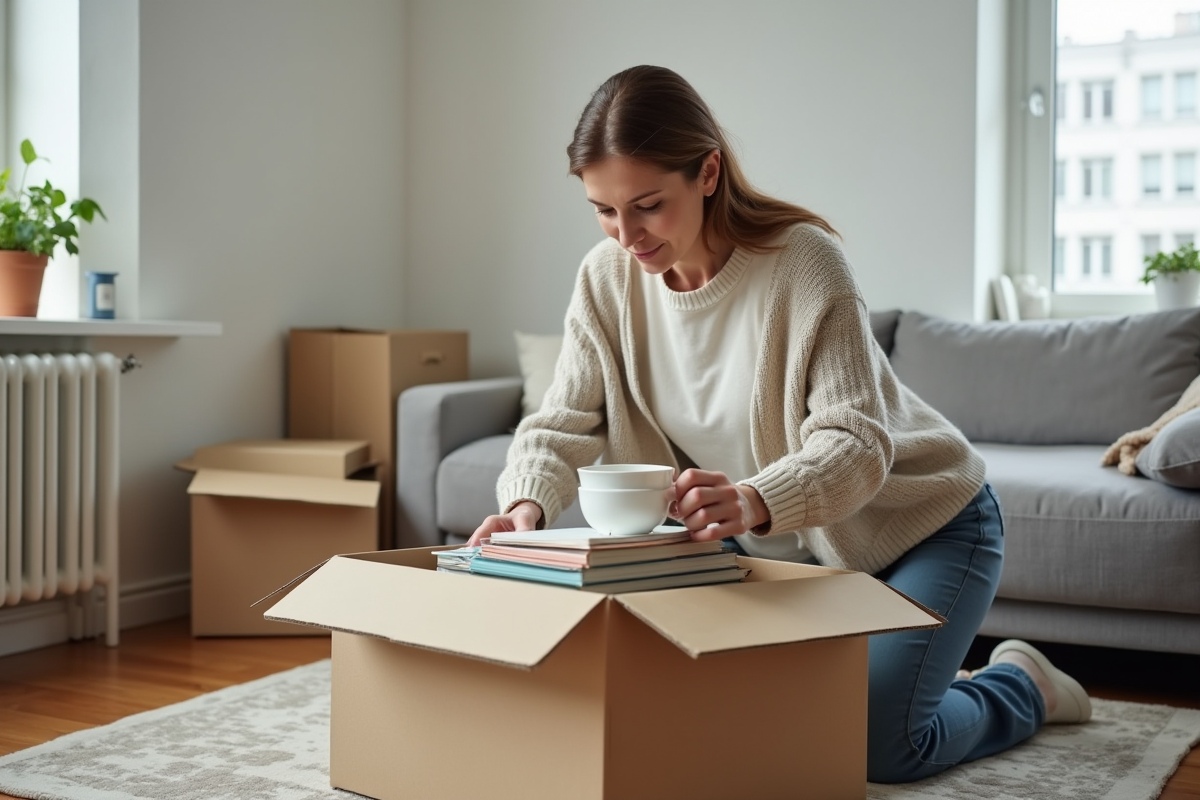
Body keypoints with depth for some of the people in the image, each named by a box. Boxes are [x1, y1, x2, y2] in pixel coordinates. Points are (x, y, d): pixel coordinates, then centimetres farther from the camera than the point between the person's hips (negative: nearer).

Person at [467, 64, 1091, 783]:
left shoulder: (804, 259, -27)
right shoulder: (608, 279, -11)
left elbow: (856, 443, -32)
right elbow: (562, 425, -11)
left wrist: (755, 502, -52)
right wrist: (527, 506, -34)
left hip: (919, 525, -5)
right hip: (776, 543, 6)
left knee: (875, 747, -18)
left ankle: (1021, 688, 17)